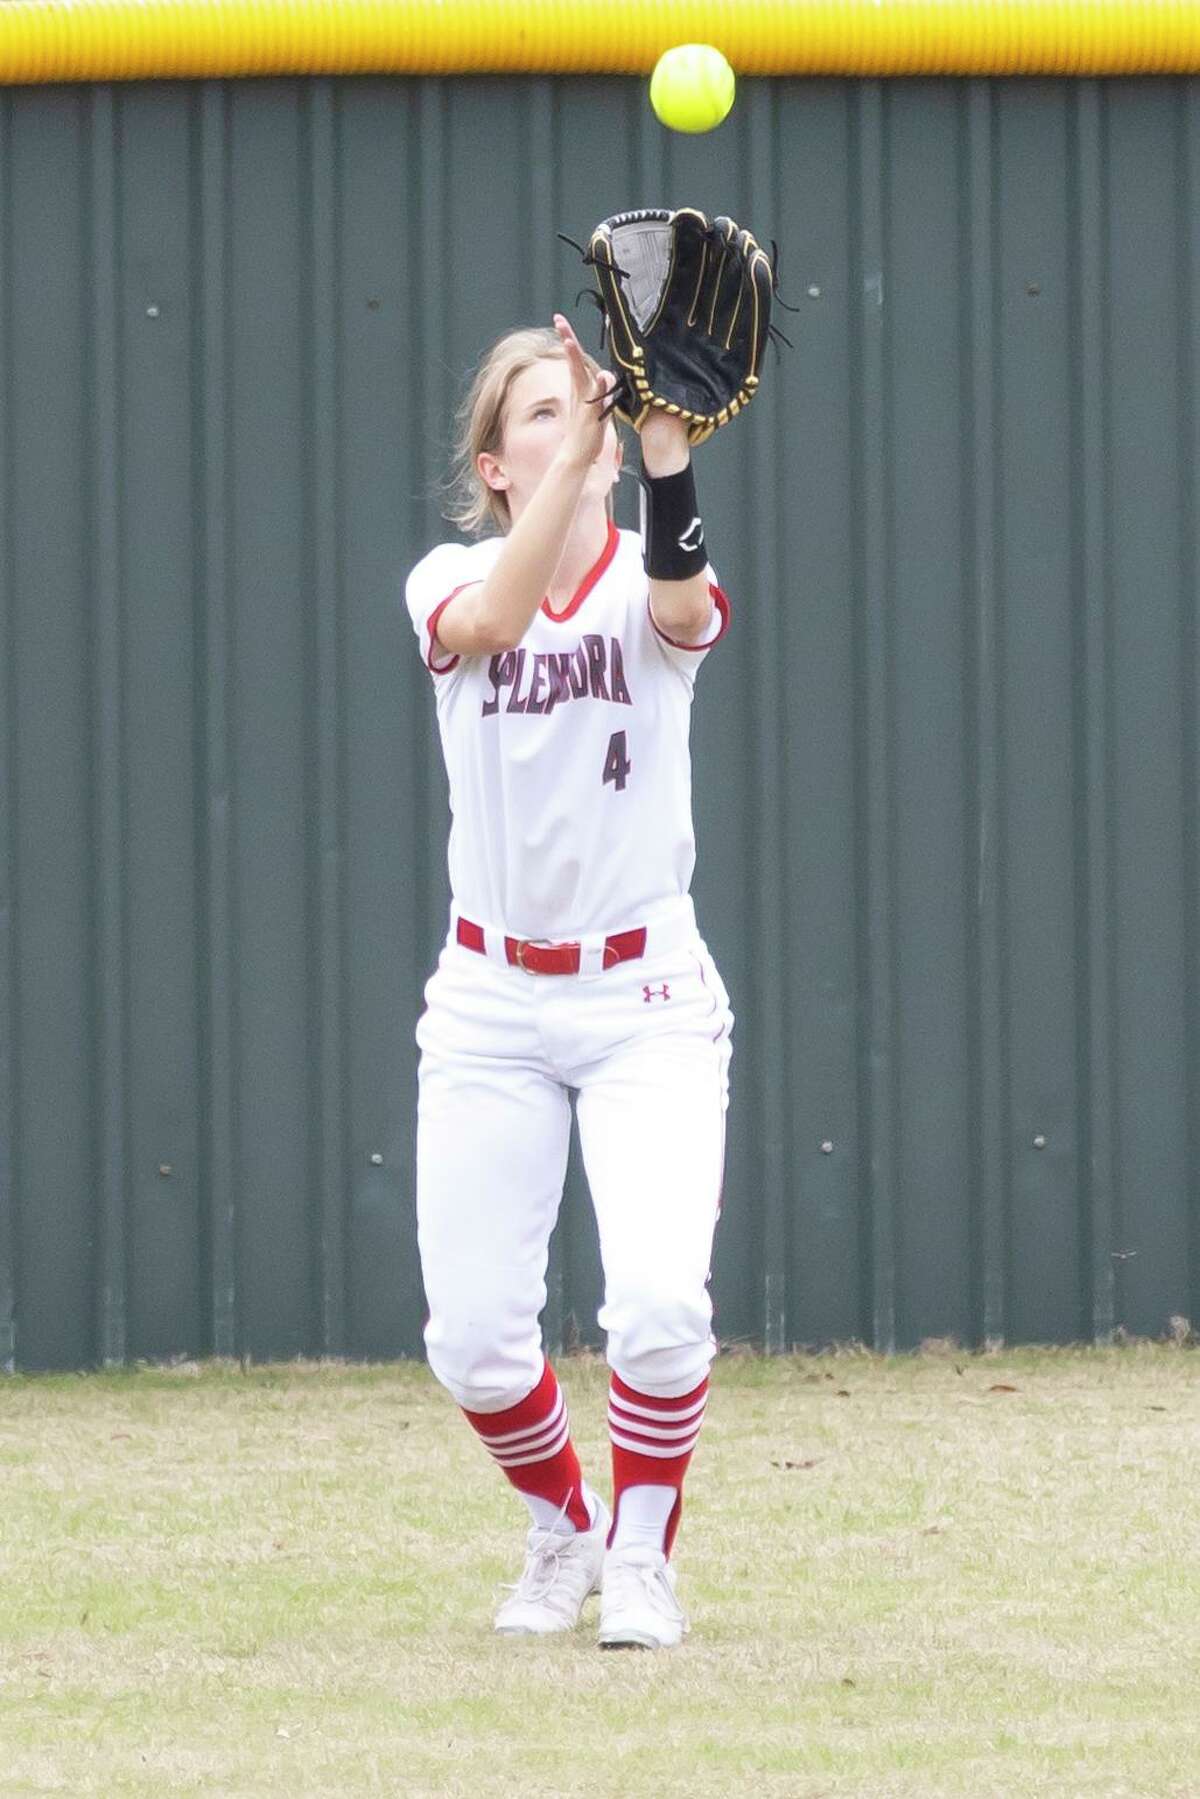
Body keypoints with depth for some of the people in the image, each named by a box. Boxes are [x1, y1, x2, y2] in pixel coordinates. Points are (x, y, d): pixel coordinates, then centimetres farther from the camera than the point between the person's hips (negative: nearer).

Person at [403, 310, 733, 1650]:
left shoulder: (650, 584, -4)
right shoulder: (450, 582, -1)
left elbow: (684, 606, -30)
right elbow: (492, 621, -27)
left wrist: (665, 454, -48)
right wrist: (579, 449, -39)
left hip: (646, 998, -1)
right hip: (489, 1005, 1)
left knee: (659, 1302, -19)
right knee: (473, 1340, -2)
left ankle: (640, 1557, 5)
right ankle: (562, 1530, 28)